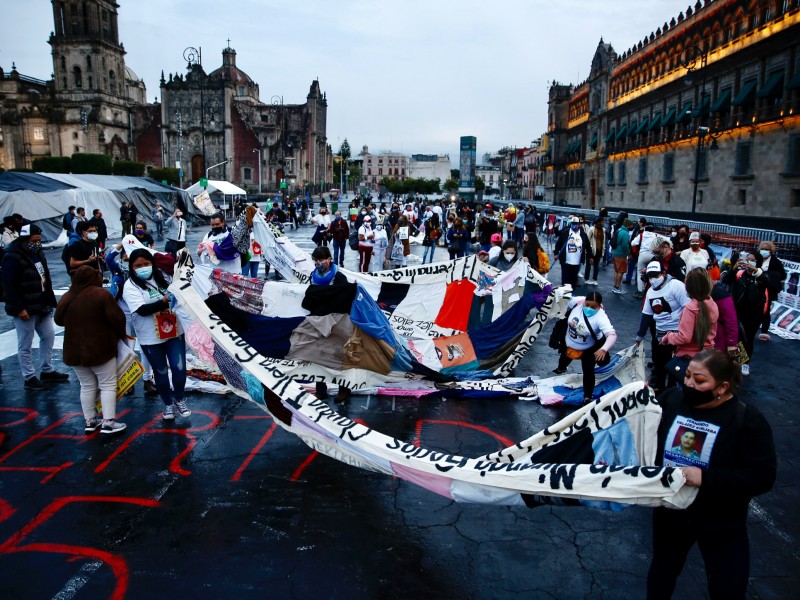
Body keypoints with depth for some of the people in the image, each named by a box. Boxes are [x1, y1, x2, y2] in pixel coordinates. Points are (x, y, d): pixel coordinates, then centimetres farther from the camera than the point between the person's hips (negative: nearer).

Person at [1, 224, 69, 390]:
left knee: (49, 336, 15)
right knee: (25, 345, 3)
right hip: (25, 310, -9)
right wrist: (19, 308, -21)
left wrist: (49, 301, 14)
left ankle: (47, 371, 28)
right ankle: (29, 378, 13)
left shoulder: (37, 253, 9)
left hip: (42, 306, 9)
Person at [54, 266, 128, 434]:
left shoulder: (65, 299, 4)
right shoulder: (101, 294, -13)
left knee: (87, 386, 16)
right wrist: (121, 334, 1)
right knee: (108, 385, 2)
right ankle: (108, 422, -2)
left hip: (75, 351, 6)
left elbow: (59, 320, 18)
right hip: (100, 349, -5)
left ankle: (90, 420, 21)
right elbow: (117, 317, -16)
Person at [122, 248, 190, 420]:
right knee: (161, 372, 12)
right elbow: (142, 310, -23)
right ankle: (168, 404, 32)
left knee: (180, 368, 3)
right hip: (151, 338, -3)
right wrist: (166, 300, -28)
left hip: (174, 332, 3)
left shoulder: (161, 277, 3)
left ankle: (179, 400, 27)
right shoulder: (130, 286, -10)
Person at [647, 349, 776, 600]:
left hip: (721, 525, -2)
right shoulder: (671, 399, -10)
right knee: (663, 570, 24)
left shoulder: (748, 420, -17)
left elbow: (762, 477, -23)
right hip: (670, 512, 3)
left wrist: (705, 478, -31)